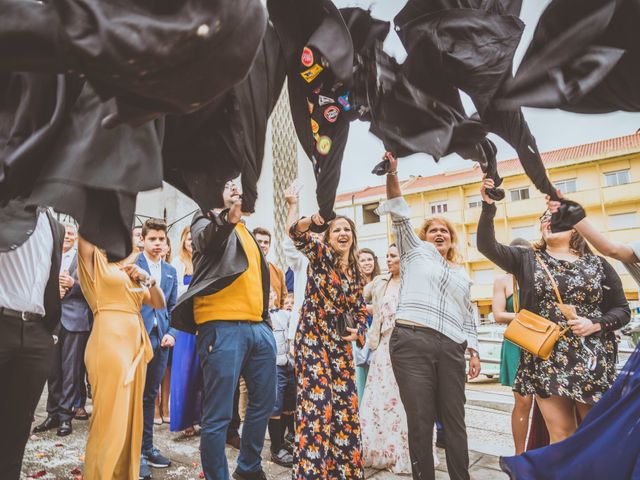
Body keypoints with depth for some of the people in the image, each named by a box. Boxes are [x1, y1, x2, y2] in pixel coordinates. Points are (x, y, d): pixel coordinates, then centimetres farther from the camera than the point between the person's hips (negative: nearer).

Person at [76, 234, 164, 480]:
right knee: (109, 418, -4)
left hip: (136, 345, 7)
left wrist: (148, 278, 4)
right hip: (108, 344, -7)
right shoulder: (95, 261, 5)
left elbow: (160, 304, 18)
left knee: (130, 417, 12)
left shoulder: (132, 275, 22)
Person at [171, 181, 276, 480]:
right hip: (222, 326, -7)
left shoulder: (245, 232, 25)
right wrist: (228, 216, -39)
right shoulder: (205, 221, 6)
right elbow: (206, 239, -20)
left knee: (264, 402, 15)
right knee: (219, 414, -4)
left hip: (258, 326, 8)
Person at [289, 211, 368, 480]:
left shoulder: (354, 271, 14)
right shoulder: (320, 254, -1)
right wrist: (313, 219, -39)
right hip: (313, 338, -6)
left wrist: (358, 331, 1)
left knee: (344, 404, 9)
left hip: (340, 343, 6)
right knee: (316, 404, -8)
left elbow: (360, 309, 20)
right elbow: (297, 234, -19)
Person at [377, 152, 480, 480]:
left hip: (451, 349, 4)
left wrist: (474, 351, 13)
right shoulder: (415, 251, 15)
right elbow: (400, 214, 3)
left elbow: (468, 317, 24)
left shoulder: (462, 274, 25)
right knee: (421, 420, -1)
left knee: (455, 420, 8)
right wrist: (392, 174, -8)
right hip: (412, 342, -4)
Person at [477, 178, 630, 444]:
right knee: (560, 434, 4)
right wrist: (488, 206, -19)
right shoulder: (527, 260, 6)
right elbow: (487, 245, -8)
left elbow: (622, 310, 9)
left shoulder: (597, 264, 7)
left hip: (593, 362, 1)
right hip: (546, 362, -1)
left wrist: (596, 324, -11)